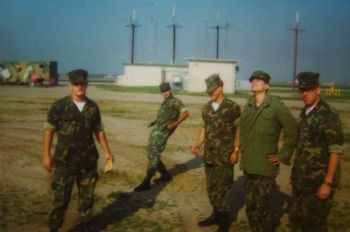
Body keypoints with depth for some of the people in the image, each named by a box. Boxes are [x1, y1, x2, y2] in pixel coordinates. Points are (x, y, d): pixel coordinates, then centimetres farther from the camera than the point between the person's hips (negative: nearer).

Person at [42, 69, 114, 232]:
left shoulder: (93, 107, 4)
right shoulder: (59, 106, -6)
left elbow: (99, 130, 11)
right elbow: (49, 130, -4)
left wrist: (107, 151, 7)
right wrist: (46, 155, -8)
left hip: (88, 159, 3)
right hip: (65, 159, -3)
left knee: (87, 194, 12)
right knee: (61, 196, 0)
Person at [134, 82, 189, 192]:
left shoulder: (176, 101, -5)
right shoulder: (165, 103, 22)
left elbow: (185, 113, -16)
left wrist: (174, 124, -21)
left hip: (162, 132, -10)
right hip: (156, 130, 10)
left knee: (153, 156, -12)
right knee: (151, 154, 10)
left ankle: (146, 183, -9)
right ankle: (166, 175, 23)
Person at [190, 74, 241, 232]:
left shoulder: (233, 107, -9)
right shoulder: (206, 108, 8)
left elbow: (239, 130, -6)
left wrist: (236, 151, -11)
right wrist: (198, 144, 4)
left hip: (225, 156, -6)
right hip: (209, 155, 6)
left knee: (222, 187, -1)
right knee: (211, 186, 13)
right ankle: (216, 214, 29)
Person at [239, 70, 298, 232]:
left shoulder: (276, 106, -11)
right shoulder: (248, 105, 7)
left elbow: (292, 131, -10)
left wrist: (283, 156, -9)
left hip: (265, 165, -6)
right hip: (248, 164, 6)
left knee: (261, 206, -2)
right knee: (250, 204, 13)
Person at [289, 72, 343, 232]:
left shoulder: (329, 115, -14)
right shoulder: (304, 113, 9)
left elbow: (336, 151, -18)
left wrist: (328, 183, -20)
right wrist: (294, 173, 14)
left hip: (319, 181, -7)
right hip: (301, 179, 7)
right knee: (295, 218, 14)